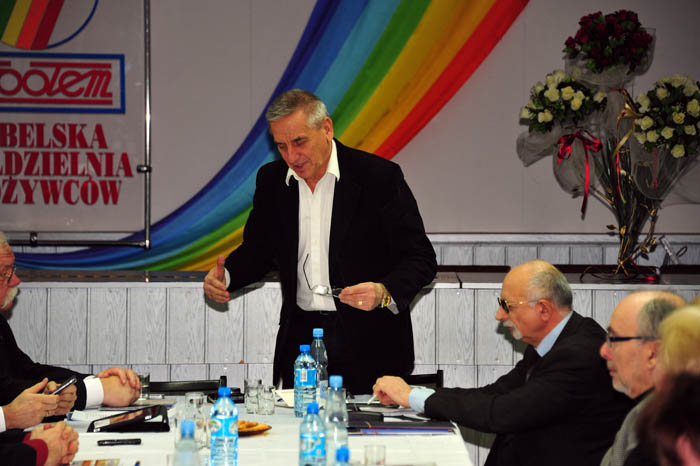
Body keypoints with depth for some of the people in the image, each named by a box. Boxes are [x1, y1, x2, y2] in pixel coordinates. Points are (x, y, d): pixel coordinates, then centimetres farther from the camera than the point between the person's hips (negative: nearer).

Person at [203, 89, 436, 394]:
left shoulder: (380, 177, -8)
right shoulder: (272, 180, 6)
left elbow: (421, 258, -8)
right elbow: (258, 249, 18)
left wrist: (384, 293, -26)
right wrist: (226, 275, -3)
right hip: (300, 337, 4)